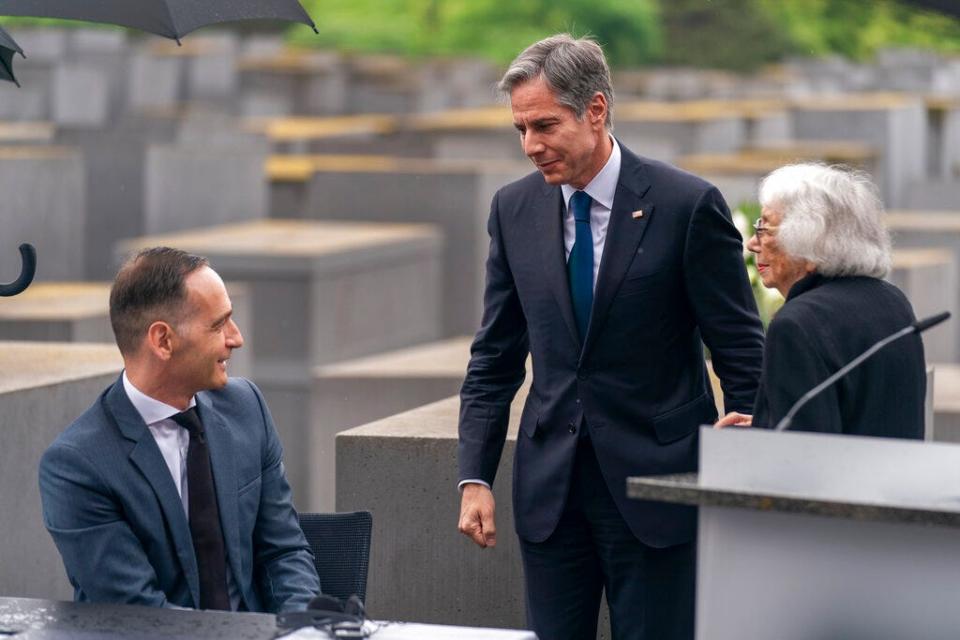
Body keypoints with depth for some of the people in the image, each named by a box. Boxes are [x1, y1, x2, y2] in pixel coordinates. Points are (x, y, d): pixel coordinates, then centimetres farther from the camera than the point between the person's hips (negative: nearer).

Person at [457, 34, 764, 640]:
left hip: (654, 483, -4)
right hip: (550, 487, 4)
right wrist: (476, 478, 2)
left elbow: (744, 357, -5)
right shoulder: (515, 209, 5)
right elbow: (495, 358, 10)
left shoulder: (688, 206, -9)